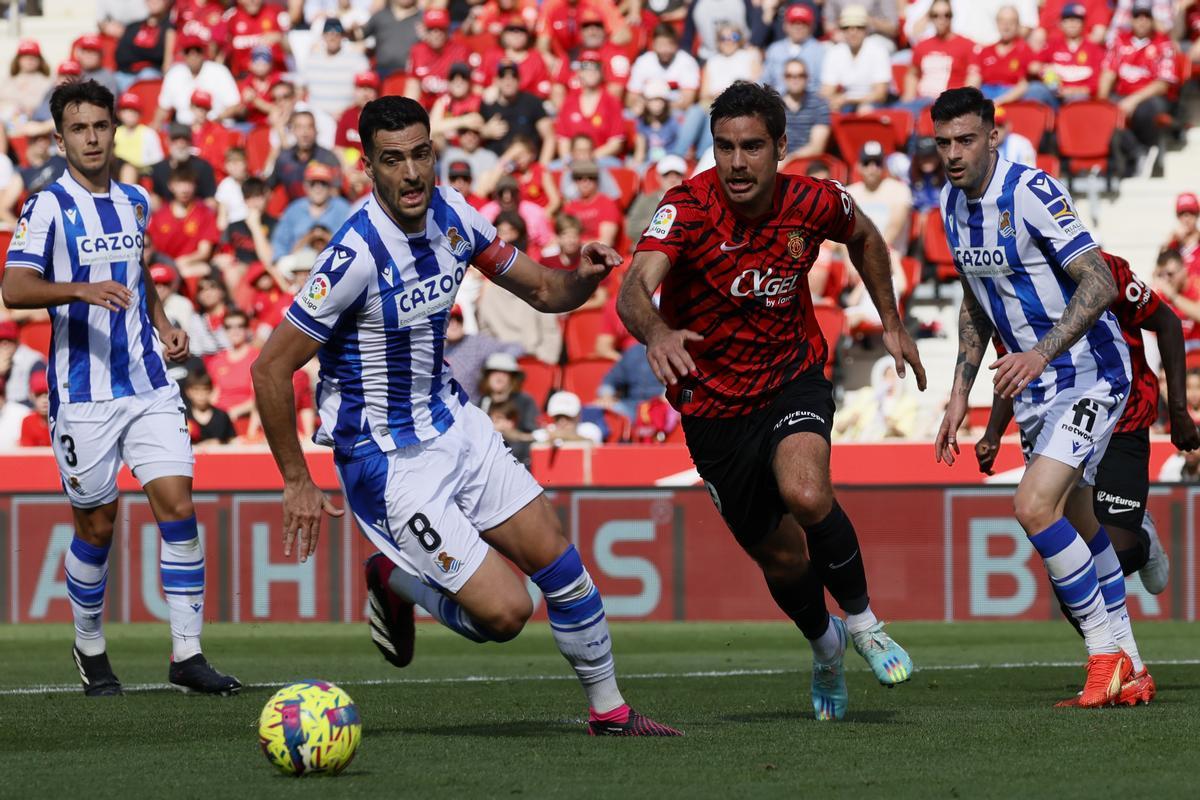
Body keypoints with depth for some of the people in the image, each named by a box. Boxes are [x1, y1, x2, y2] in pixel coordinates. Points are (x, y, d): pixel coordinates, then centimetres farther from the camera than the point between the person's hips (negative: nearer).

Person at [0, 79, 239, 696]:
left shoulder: (135, 202, 13)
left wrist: (164, 325, 12)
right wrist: (84, 290, -34)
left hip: (148, 384, 4)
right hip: (83, 394, -4)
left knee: (178, 505, -7)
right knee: (97, 524, 3)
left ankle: (187, 655, -5)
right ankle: (89, 648, 24)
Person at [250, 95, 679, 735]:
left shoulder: (451, 216, -4)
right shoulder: (357, 255, -26)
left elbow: (541, 290, 10)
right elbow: (271, 368, -21)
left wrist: (583, 278, -14)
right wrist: (298, 483, -16)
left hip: (452, 424, 7)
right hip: (390, 462, -7)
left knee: (557, 560, 5)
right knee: (505, 611, -10)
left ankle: (608, 708, 24)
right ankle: (395, 581, 18)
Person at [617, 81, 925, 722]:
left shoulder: (814, 203, -12)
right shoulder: (689, 207, -22)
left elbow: (864, 237, 14)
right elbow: (634, 290, -39)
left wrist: (891, 323, 13)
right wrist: (656, 333, -60)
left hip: (792, 380, 0)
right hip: (712, 405, 0)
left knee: (806, 496, -30)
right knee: (781, 558, 10)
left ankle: (861, 621, -4)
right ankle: (825, 646, 44)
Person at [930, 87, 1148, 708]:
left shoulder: (1031, 192, -20)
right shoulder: (953, 205, 5)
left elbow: (1099, 282, -26)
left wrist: (1041, 353, -35)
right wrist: (960, 394, 15)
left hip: (1090, 372, -9)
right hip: (1036, 385, 9)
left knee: (1035, 507, -21)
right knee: (1076, 524, 12)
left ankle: (1105, 651, -8)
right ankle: (1129, 671, 21)